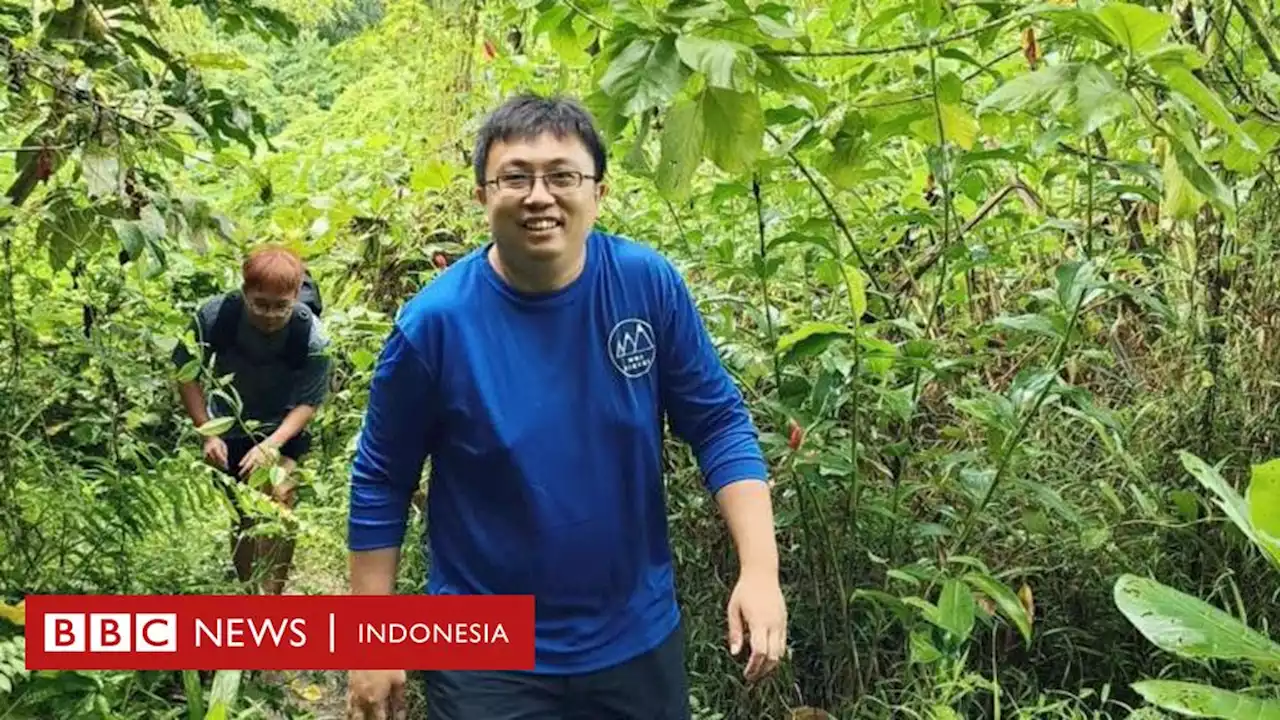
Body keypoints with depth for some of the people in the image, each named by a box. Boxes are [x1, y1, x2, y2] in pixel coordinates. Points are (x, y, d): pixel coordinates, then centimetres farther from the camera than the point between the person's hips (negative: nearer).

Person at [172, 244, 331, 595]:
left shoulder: (312, 337, -29)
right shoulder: (214, 316, -25)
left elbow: (308, 402, -19)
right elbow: (186, 374, -11)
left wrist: (271, 445, -32)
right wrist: (208, 433, -16)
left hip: (280, 435, -2)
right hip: (227, 432, 2)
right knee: (238, 518, 14)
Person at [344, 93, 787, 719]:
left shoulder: (650, 284, -11)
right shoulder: (436, 321, -16)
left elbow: (718, 422, -4)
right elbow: (380, 484, -6)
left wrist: (759, 569, -14)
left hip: (640, 639, 3)